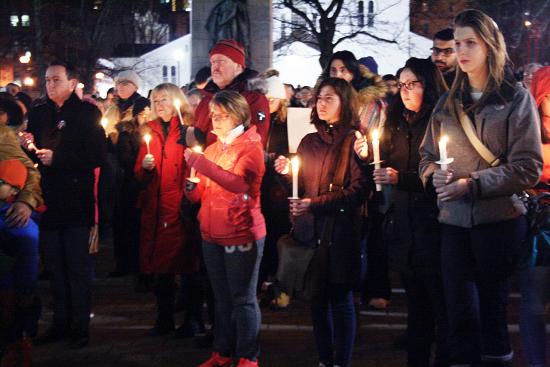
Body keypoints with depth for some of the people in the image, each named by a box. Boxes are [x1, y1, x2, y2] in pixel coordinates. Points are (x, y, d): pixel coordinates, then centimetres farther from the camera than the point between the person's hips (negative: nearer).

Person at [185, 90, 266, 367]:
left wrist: (200, 162, -29)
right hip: (212, 235, 6)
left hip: (241, 234, -6)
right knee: (222, 298, 13)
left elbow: (240, 183, -26)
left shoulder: (251, 147, -6)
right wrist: (192, 186, -7)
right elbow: (201, 195, 16)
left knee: (243, 299, -2)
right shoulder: (212, 149, 14)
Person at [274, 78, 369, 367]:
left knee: (340, 298, 0)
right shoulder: (308, 142, 14)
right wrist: (287, 174, -4)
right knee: (317, 298, 9)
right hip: (311, 230, 5)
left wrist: (316, 203, -19)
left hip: (340, 231, -5)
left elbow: (359, 189, -14)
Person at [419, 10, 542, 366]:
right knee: (461, 314, 2)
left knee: (492, 313, 4)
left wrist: (472, 184, -16)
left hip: (500, 219, -3)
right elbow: (428, 155, 17)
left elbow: (528, 168, -8)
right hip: (454, 220, 4)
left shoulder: (516, 98, -1)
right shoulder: (448, 103, 13)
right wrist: (433, 174, -7)